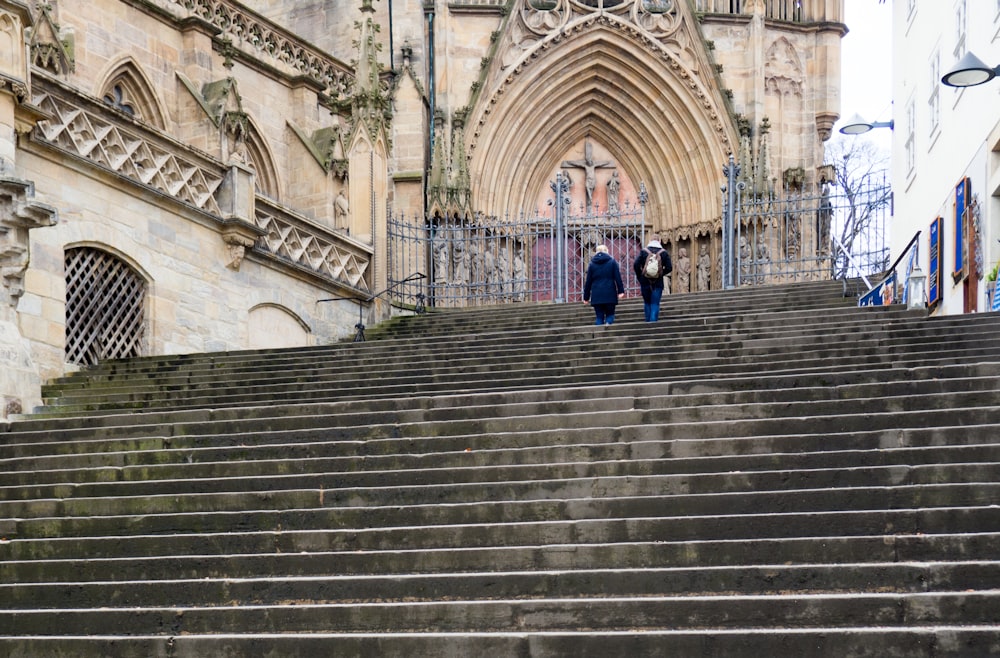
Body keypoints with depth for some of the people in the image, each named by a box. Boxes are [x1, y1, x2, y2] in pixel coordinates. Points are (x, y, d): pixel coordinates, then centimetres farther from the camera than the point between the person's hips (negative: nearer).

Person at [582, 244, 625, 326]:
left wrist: (586, 297, 12)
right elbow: (618, 278, -3)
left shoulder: (592, 264, 9)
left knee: (599, 317, 6)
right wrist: (621, 291, -3)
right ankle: (608, 322, -23)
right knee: (610, 314, 8)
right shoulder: (612, 262, 5)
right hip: (610, 294, -1)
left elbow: (588, 282, 9)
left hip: (596, 295, 1)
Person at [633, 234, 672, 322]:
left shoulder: (643, 252, -1)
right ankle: (653, 321, -7)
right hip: (658, 283, -1)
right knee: (655, 304, 2)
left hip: (645, 282, 1)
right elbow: (669, 268, -6)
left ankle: (648, 321, 16)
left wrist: (639, 276, 6)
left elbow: (636, 265, -8)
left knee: (647, 303, 15)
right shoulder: (664, 253, -1)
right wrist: (661, 274, 10)